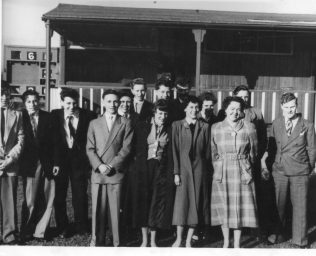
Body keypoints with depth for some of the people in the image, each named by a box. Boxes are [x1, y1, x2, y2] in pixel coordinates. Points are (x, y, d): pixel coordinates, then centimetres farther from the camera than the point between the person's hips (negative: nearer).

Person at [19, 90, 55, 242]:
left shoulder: (47, 117, 3)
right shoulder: (21, 118, 1)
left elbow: (53, 141, 0)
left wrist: (54, 162, -5)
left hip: (47, 164, 2)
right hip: (30, 165, -2)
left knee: (48, 201, 5)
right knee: (30, 202, 3)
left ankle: (39, 232, 21)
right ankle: (26, 233, 23)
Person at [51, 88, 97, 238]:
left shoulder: (87, 116, -5)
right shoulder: (55, 116, -1)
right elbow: (52, 140, -4)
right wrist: (54, 162, -10)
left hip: (79, 159, -1)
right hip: (60, 159, 1)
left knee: (80, 195, 4)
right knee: (59, 196, 8)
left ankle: (81, 227, 21)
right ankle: (63, 228, 24)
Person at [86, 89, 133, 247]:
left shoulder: (125, 123, 7)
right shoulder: (94, 123, 13)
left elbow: (126, 148, -1)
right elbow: (90, 149, 8)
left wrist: (111, 166, -9)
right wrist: (99, 165, -8)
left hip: (116, 173, -2)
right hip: (97, 173, 2)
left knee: (116, 209, 0)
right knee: (97, 209, 5)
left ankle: (118, 243, 11)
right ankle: (97, 241, 17)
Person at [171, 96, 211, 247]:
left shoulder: (204, 127, 8)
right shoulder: (177, 125, 2)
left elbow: (207, 151, 8)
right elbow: (175, 150, -2)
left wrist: (207, 171, 1)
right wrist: (176, 172, -8)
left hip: (199, 168, 2)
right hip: (183, 168, -2)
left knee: (196, 204, 4)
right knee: (181, 203, -3)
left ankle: (188, 241, 15)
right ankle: (178, 239, 11)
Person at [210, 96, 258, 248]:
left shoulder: (249, 127, -2)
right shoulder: (215, 128, 0)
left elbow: (253, 152, 6)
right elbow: (213, 153, 8)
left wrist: (245, 167, 5)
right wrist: (218, 168, 4)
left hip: (242, 172, -1)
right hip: (222, 172, 1)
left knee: (240, 207, 4)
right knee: (223, 207, 7)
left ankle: (237, 244, 18)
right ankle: (226, 242, 24)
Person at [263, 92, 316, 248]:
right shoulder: (276, 124, 4)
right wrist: (273, 162, 6)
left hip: (299, 173, -1)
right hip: (279, 170, 2)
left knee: (299, 206, 4)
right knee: (279, 204, 10)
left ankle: (299, 241, 18)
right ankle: (278, 233, 29)